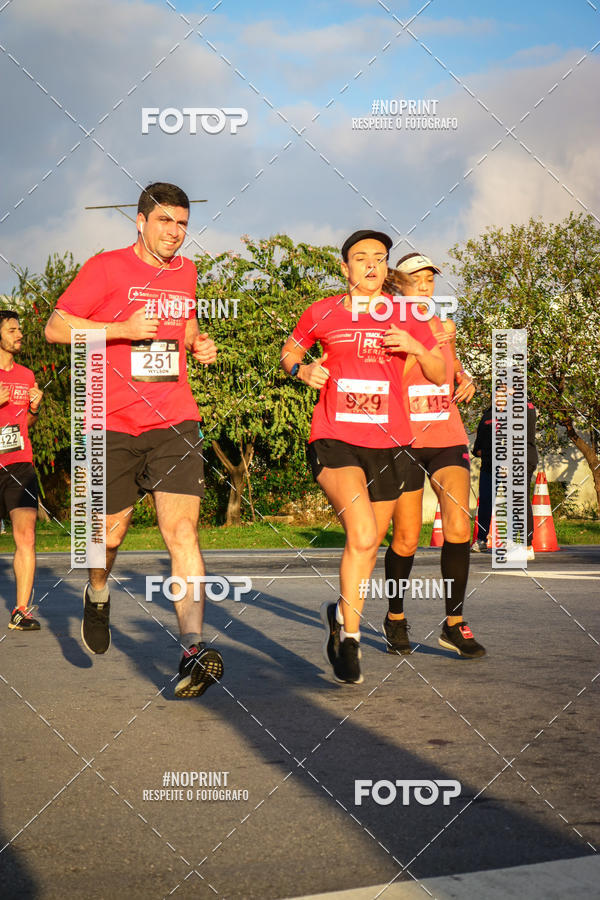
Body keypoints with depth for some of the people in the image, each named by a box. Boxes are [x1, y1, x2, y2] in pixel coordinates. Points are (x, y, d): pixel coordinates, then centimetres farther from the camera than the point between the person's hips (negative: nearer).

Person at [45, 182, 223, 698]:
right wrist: (123, 329, -16)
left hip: (175, 422, 2)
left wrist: (199, 344, 10)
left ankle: (194, 650, -21)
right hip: (113, 424, -2)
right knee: (111, 532, 11)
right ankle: (98, 595, 45)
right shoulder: (106, 268, -2)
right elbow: (56, 328, -5)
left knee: (182, 529, -13)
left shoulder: (186, 273, 14)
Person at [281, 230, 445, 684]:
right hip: (335, 440, -3)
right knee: (362, 535, -22)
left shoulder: (406, 317, 8)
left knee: (370, 545, 11)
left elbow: (440, 374, 12)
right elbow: (289, 350, 22)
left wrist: (416, 348, -8)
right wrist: (302, 369, -1)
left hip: (388, 443, 3)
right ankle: (350, 633, -6)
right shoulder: (322, 314, 5)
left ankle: (342, 616, 37)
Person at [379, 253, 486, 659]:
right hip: (404, 440, -3)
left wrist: (465, 379, 6)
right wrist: (419, 345, -20)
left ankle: (454, 623, -1)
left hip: (448, 438, 3)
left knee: (458, 526, -12)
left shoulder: (444, 328, 12)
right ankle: (395, 617, 22)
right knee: (406, 539, -1)